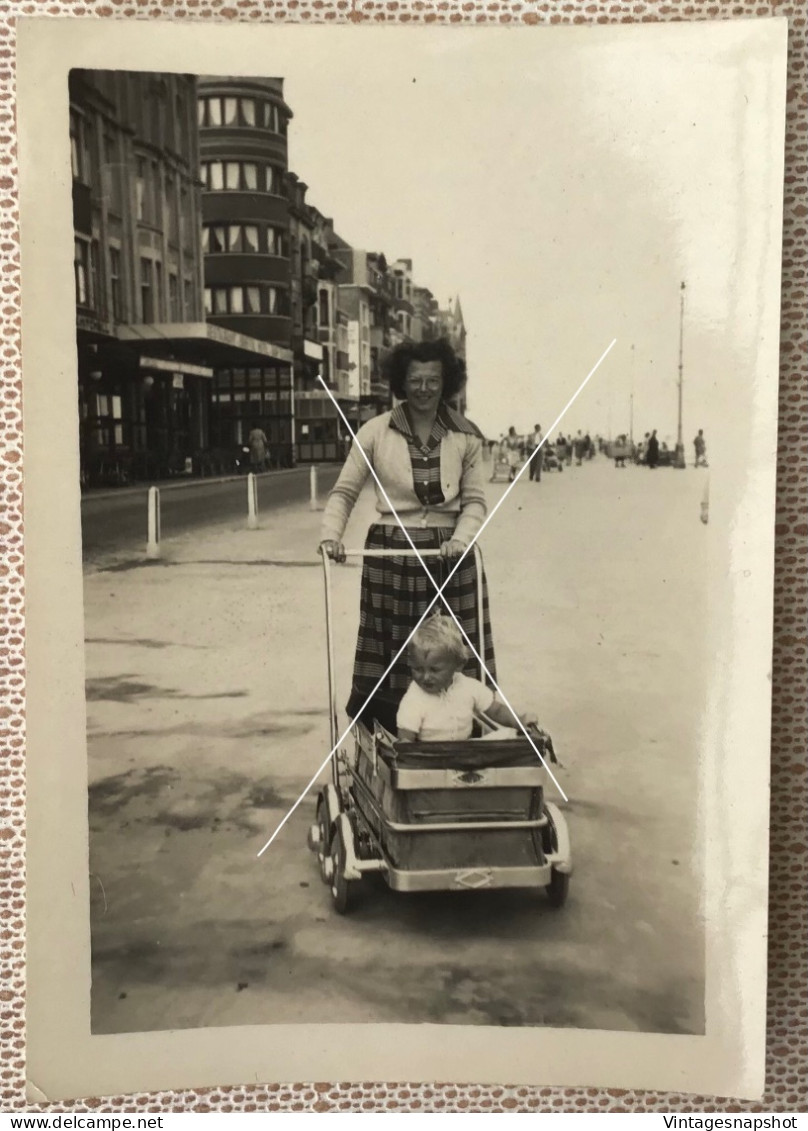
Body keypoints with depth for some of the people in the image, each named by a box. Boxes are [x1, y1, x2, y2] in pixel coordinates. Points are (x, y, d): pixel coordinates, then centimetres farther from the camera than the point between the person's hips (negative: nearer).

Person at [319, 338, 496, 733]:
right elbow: (344, 492, 3)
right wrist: (330, 535, -12)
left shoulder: (466, 437, 3)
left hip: (450, 556, 1)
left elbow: (475, 500, 5)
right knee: (390, 655, 2)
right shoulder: (375, 432, -1)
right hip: (390, 553, -1)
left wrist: (460, 539, -12)